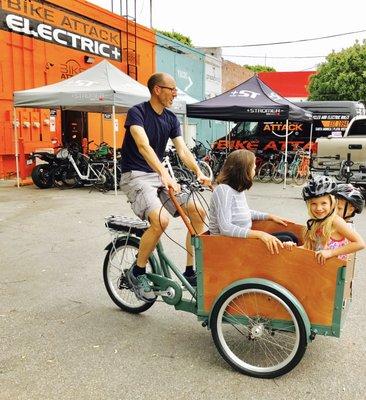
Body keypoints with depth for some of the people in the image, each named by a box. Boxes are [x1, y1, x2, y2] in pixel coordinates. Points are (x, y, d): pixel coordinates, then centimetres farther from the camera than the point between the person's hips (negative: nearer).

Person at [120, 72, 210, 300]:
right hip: (135, 176, -7)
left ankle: (190, 272, 5)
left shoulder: (171, 119, 9)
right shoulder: (137, 113, -11)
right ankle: (137, 272, -7)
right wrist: (165, 174, -42)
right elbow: (144, 146, -28)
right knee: (161, 219, -31)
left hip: (160, 175, 7)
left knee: (199, 212, -7)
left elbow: (182, 149, -2)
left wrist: (199, 173, -20)